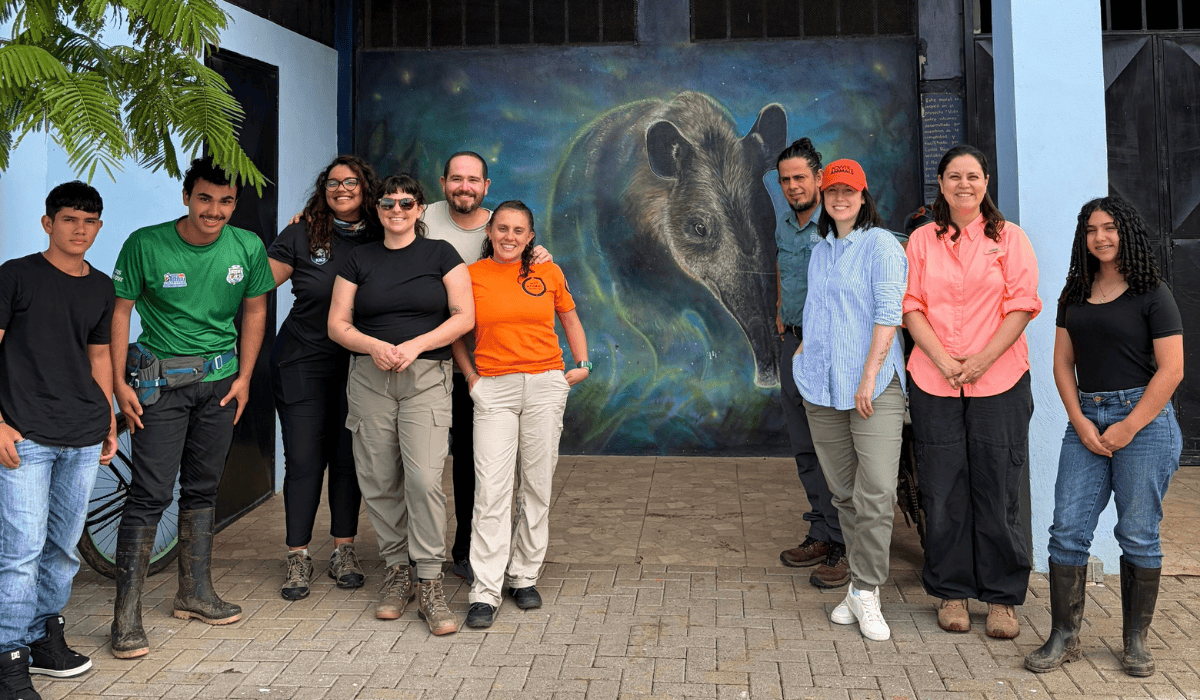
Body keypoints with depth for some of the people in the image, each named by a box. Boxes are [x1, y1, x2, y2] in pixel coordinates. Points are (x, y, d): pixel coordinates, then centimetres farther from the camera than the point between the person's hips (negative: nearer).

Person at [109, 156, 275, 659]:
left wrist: (244, 377, 4)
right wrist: (120, 383, -9)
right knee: (150, 494, -7)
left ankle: (195, 593, 26)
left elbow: (255, 310, 9)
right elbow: (119, 310, -5)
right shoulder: (145, 245, -11)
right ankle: (126, 614, 2)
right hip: (161, 381, -4)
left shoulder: (247, 247, -2)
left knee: (203, 489, 13)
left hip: (221, 381, 4)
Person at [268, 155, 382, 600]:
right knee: (303, 460, 1)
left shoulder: (380, 240, 4)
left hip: (359, 365, 2)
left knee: (349, 458, 7)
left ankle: (344, 552, 21)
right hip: (303, 363, -1)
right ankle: (298, 559, 12)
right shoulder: (302, 234, -1)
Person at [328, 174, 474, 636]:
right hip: (369, 378, 3)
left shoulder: (441, 254, 7)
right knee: (379, 481, 3)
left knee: (424, 478, -14)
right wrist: (374, 347, -11)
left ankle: (429, 585, -6)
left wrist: (416, 345, -13)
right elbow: (337, 324, 8)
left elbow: (464, 316, -1)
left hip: (427, 377, -2)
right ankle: (397, 573, 19)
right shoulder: (359, 260, 12)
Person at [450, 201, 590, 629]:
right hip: (494, 389, -1)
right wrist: (470, 375, 5)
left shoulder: (548, 273, 7)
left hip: (545, 385, 2)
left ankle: (524, 577, 19)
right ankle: (484, 593, -4)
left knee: (537, 485, 5)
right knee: (491, 488, -8)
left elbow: (570, 321, 21)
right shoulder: (471, 275, 4)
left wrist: (582, 365, 10)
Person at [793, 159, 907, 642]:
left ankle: (866, 593, -1)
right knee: (844, 492, 9)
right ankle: (861, 583, 20)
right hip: (823, 387, 6)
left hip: (874, 386, -6)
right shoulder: (820, 251, 18)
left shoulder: (881, 244, -2)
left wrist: (869, 376, -16)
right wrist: (806, 347, 15)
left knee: (876, 492, -10)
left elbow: (888, 313, -10)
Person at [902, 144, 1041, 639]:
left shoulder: (1009, 237, 6)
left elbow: (1021, 305, 0)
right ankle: (952, 592, 19)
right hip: (934, 382, 1)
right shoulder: (922, 240, 10)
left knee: (1000, 488, 2)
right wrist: (944, 361, -9)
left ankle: (1002, 598, 16)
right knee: (943, 490, 5)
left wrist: (982, 359, -11)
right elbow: (912, 306, 4)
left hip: (1000, 381, -1)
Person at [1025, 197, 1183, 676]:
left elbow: (1171, 370, -8)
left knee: (1137, 534, 3)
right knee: (1067, 530, 0)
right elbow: (1063, 363, 11)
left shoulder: (1151, 292, -2)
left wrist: (1128, 428, -12)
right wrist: (1080, 423, -2)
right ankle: (1064, 637, 9)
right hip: (1085, 418, 5)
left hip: (1143, 417, -4)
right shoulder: (1075, 294, 13)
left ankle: (1136, 640, 17)